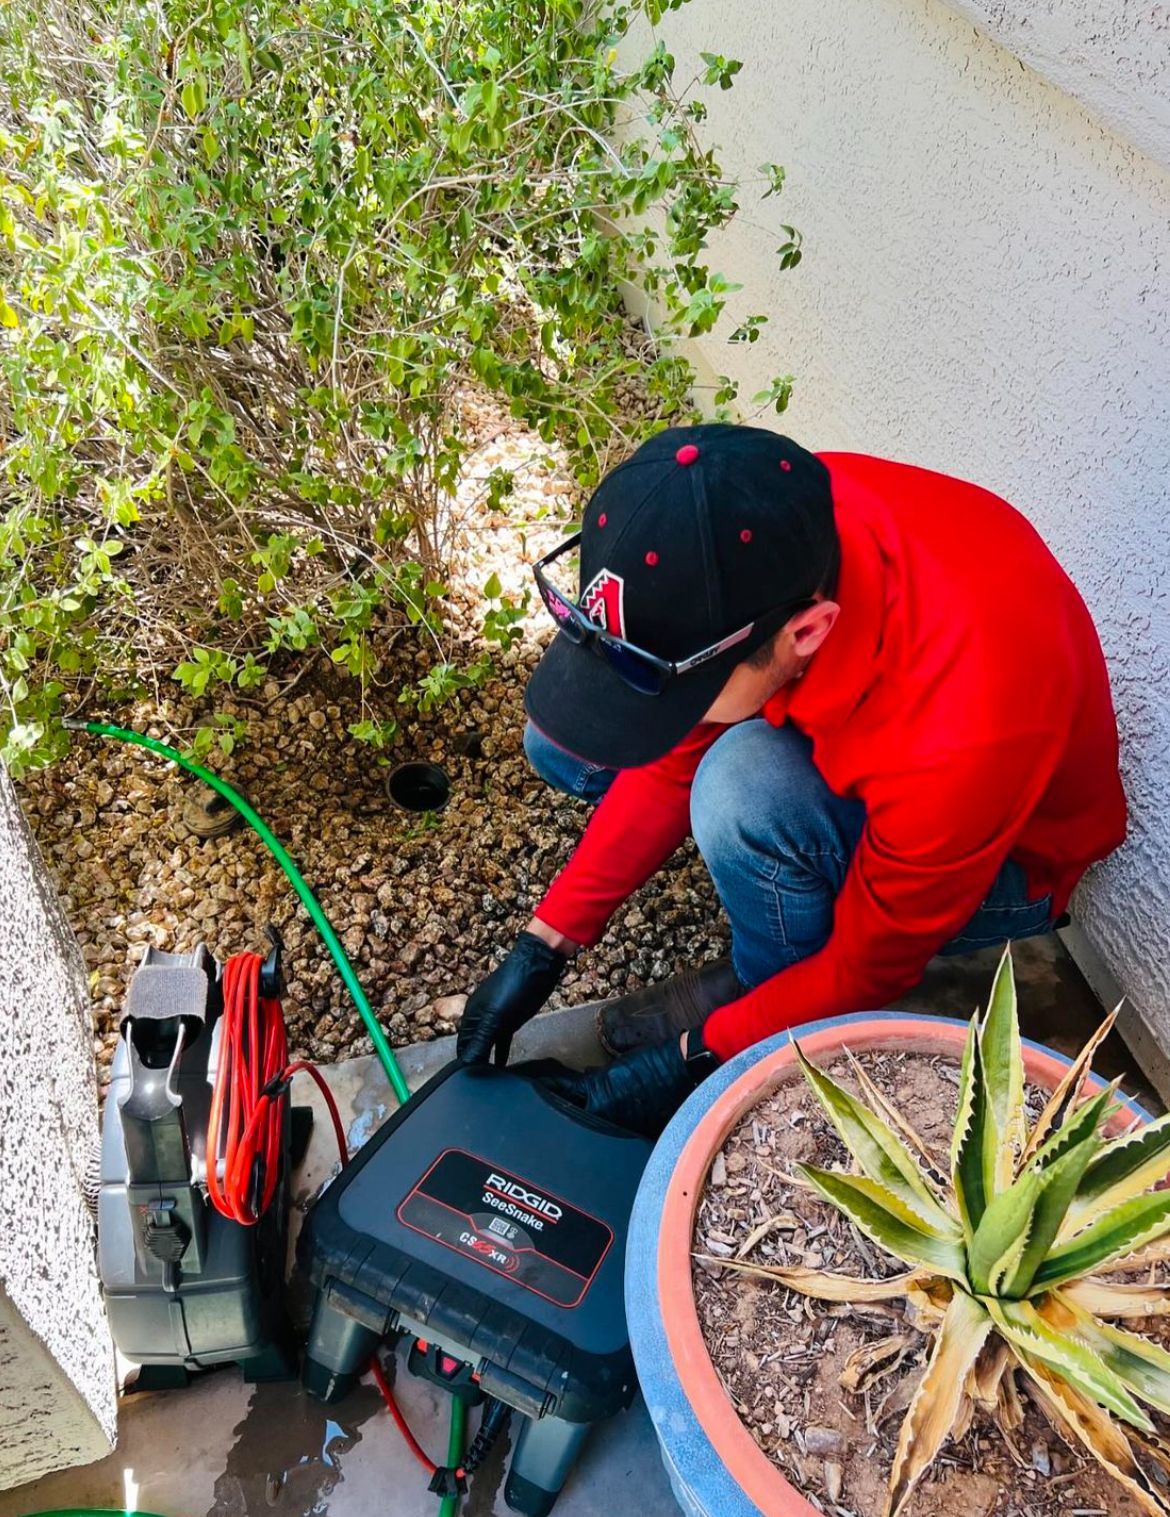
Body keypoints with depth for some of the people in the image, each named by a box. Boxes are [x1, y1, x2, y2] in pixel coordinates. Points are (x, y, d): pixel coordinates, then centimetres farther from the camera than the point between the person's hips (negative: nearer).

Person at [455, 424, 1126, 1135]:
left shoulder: (958, 742, -41)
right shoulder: (755, 534, -26)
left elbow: (868, 970, -22)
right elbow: (676, 756, -10)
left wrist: (691, 1057, -14)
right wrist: (545, 946, -10)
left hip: (1005, 858, -5)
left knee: (745, 786, -35)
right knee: (564, 741, -6)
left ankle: (761, 980, -3)